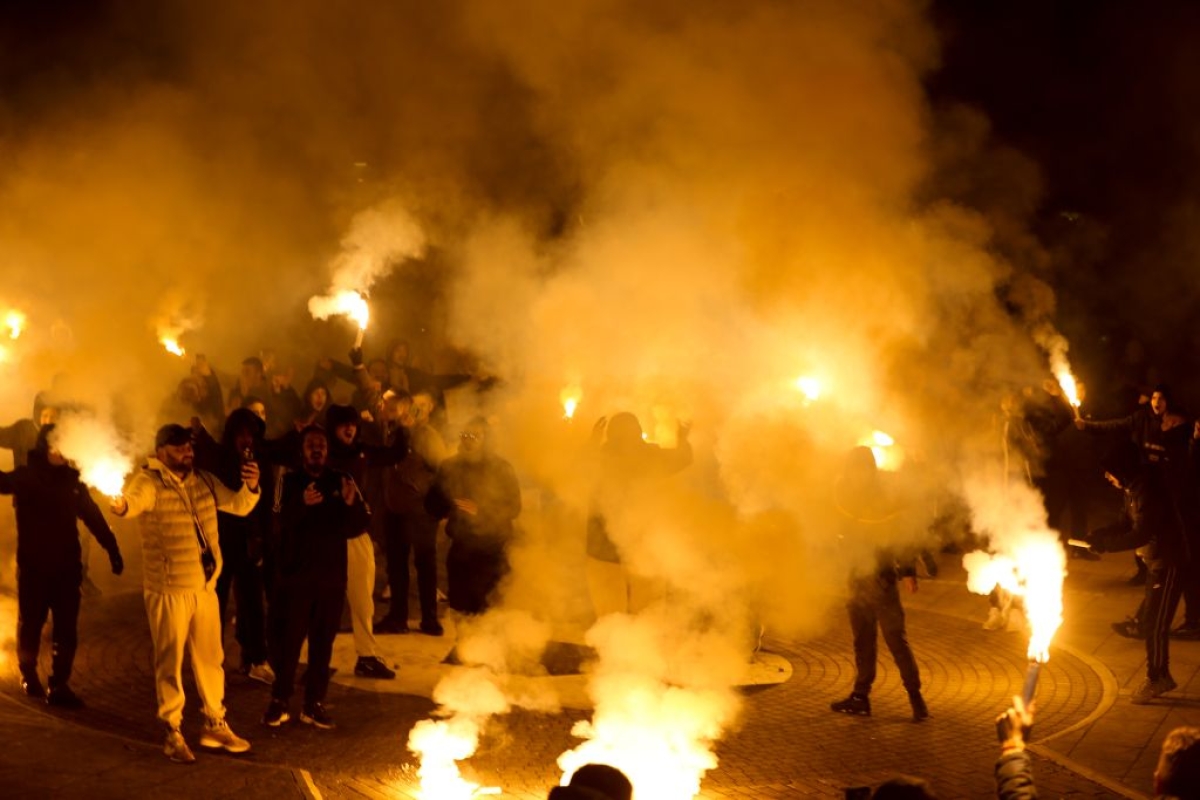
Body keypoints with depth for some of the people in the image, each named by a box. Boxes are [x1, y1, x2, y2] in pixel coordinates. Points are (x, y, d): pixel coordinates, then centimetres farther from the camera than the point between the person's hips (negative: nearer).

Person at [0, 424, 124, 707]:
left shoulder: (71, 479, 7)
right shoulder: (26, 476, -3)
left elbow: (92, 516, 10)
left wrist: (112, 549, 6)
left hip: (67, 565, 2)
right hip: (33, 566, -2)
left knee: (66, 629, -1)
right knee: (30, 623, 11)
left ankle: (59, 685, 3)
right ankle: (29, 676, 31)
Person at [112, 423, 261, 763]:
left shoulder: (204, 480, 6)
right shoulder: (149, 482, -13)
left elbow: (239, 506, 8)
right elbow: (135, 498, -33)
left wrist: (251, 486, -15)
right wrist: (122, 505, -58)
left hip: (205, 586, 6)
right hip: (168, 589, -5)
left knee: (210, 657, 14)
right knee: (170, 661, 2)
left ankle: (215, 725, 28)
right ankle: (173, 734, 13)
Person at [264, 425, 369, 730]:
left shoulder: (342, 481, 7)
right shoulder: (289, 482, 2)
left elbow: (358, 526, -3)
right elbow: (282, 520, -16)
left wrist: (351, 503, -24)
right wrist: (302, 503, -36)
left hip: (332, 574, 2)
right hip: (295, 572, -2)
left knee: (322, 642, 5)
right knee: (287, 639, -2)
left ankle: (314, 704, 12)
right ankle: (279, 701, 7)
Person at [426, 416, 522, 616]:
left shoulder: (502, 469, -1)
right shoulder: (450, 467, 8)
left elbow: (513, 508, -5)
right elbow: (433, 504, 10)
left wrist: (480, 510, -17)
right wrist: (448, 506, -13)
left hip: (492, 549, -4)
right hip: (460, 546, 4)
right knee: (459, 604, 5)